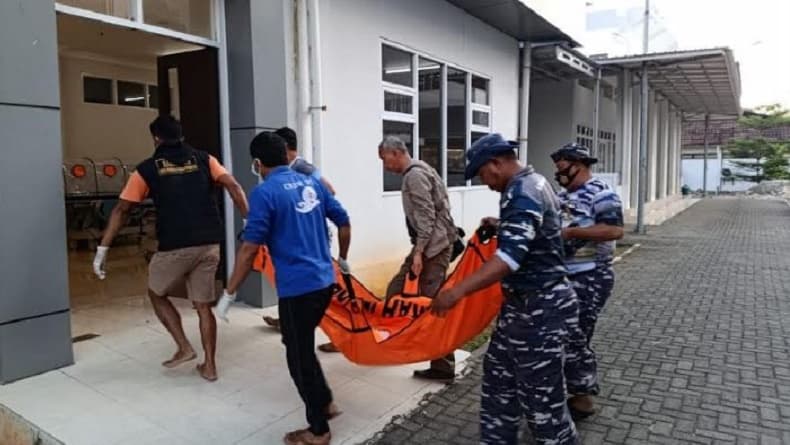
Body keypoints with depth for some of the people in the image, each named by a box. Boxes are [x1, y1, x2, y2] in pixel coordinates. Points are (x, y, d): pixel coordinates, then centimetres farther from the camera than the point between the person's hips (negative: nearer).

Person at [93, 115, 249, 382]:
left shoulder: (147, 169, 6)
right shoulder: (203, 159, 10)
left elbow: (121, 210, 4)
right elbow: (233, 186, -3)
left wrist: (103, 249, 8)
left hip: (174, 247, -3)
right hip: (210, 244, 3)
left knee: (156, 294, 24)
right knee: (204, 306, 15)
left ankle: (184, 347, 17)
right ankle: (209, 366, 20)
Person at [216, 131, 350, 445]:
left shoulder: (265, 193, -11)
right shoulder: (312, 182, 9)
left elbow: (249, 248, -14)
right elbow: (344, 223, 14)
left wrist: (229, 293, -6)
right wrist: (343, 259, 30)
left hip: (297, 287, -7)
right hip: (324, 282, 7)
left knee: (298, 356, 9)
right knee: (302, 346, 26)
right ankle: (325, 402, 37)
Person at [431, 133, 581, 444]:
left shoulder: (521, 194, -23)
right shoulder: (532, 183, 10)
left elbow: (509, 258, -34)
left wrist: (457, 292, -37)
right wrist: (502, 226, 24)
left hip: (540, 310, -11)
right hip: (526, 304, 11)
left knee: (541, 398, 3)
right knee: (499, 375, 19)